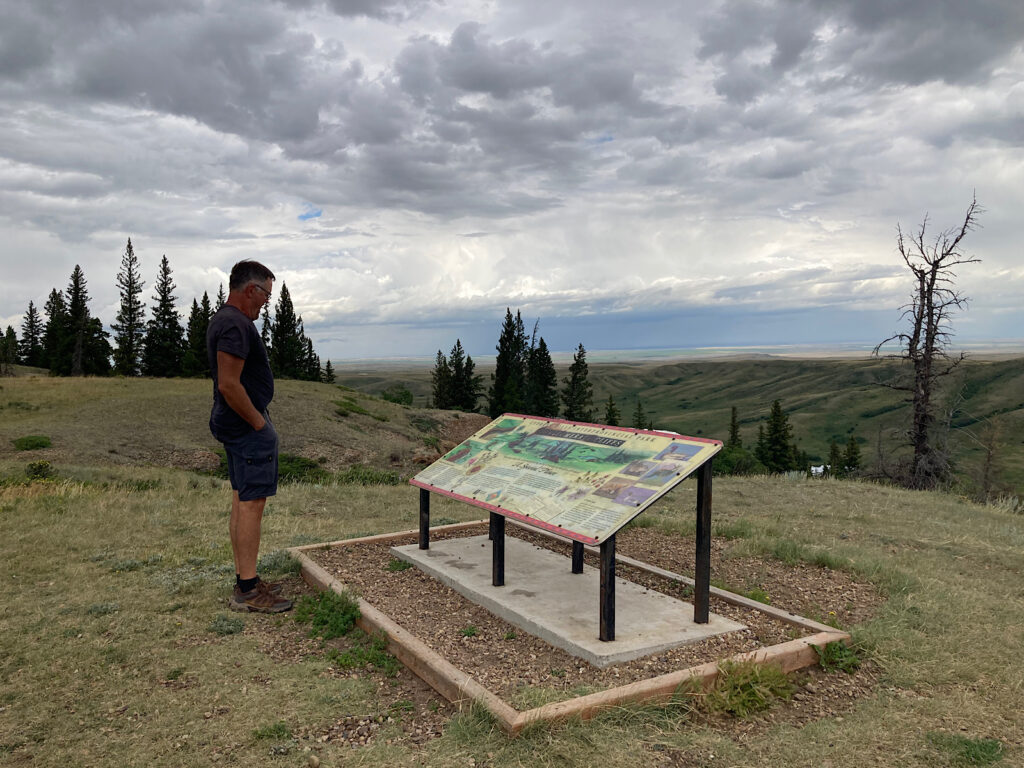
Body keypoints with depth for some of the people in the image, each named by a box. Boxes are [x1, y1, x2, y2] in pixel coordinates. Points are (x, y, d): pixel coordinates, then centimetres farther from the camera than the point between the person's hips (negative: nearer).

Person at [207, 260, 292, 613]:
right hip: (248, 426, -11)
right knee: (251, 503, -7)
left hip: (236, 425, 11)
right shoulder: (236, 325, -18)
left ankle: (244, 580, 23)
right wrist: (259, 423, -16)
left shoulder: (224, 319, 16)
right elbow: (228, 384, -25)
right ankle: (247, 591, -2)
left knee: (242, 501, 14)